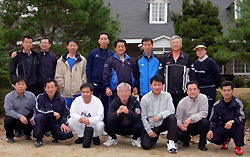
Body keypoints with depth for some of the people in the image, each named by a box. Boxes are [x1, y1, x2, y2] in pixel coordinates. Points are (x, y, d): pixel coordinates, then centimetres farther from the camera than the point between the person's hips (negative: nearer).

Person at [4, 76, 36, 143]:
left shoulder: (31, 96, 0)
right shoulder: (9, 96, -7)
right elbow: (8, 110, -18)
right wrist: (20, 116, -32)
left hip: (27, 119, 2)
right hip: (15, 119, -1)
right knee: (8, 120, -33)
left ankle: (27, 134, 11)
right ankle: (10, 136, 2)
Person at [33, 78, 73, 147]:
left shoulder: (61, 99, 5)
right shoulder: (40, 97, -2)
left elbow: (66, 113, 5)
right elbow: (39, 110, -16)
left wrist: (63, 123, -14)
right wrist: (53, 112, -21)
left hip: (57, 124, 1)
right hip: (45, 123, -1)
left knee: (68, 134, -24)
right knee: (39, 117, -35)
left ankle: (54, 135, 11)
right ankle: (39, 139, -13)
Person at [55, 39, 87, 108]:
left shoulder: (82, 60, 8)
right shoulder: (61, 61, 9)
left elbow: (85, 74, 6)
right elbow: (58, 76, 6)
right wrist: (63, 85, -5)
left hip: (79, 91, 0)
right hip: (65, 92, 1)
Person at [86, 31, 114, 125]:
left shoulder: (112, 54, 8)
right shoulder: (93, 53, 5)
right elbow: (88, 69, 4)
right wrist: (90, 83, -5)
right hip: (95, 85, -1)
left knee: (106, 107, 6)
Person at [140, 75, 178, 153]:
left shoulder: (167, 95, -1)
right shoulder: (145, 99, -4)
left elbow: (171, 110, -11)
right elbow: (143, 117, -2)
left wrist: (159, 115, -27)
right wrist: (149, 131, -7)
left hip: (163, 123, 0)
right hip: (151, 126, 0)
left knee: (172, 117, -30)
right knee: (145, 145, -16)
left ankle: (171, 143, -18)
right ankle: (155, 136, 18)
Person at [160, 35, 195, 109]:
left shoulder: (187, 58, 8)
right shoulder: (166, 58, 11)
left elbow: (192, 74, 8)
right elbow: (161, 74, 11)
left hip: (182, 92, -1)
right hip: (168, 92, 1)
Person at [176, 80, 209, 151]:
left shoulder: (203, 98, -9)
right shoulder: (182, 102, -6)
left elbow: (204, 113, -18)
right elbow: (178, 117, -6)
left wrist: (191, 118, -31)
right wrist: (179, 125, -28)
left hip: (198, 125, 0)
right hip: (186, 126, 0)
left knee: (205, 121, -33)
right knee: (178, 133, -30)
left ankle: (202, 144, -8)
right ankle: (186, 139, 12)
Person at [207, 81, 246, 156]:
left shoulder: (238, 103, -10)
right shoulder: (217, 105, 0)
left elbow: (242, 118, -20)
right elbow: (213, 120, 3)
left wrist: (232, 121, -40)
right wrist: (210, 130, -17)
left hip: (234, 129, -2)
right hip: (222, 128, 3)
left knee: (240, 126, -37)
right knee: (211, 137, -24)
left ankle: (238, 147, -6)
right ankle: (226, 140, 14)